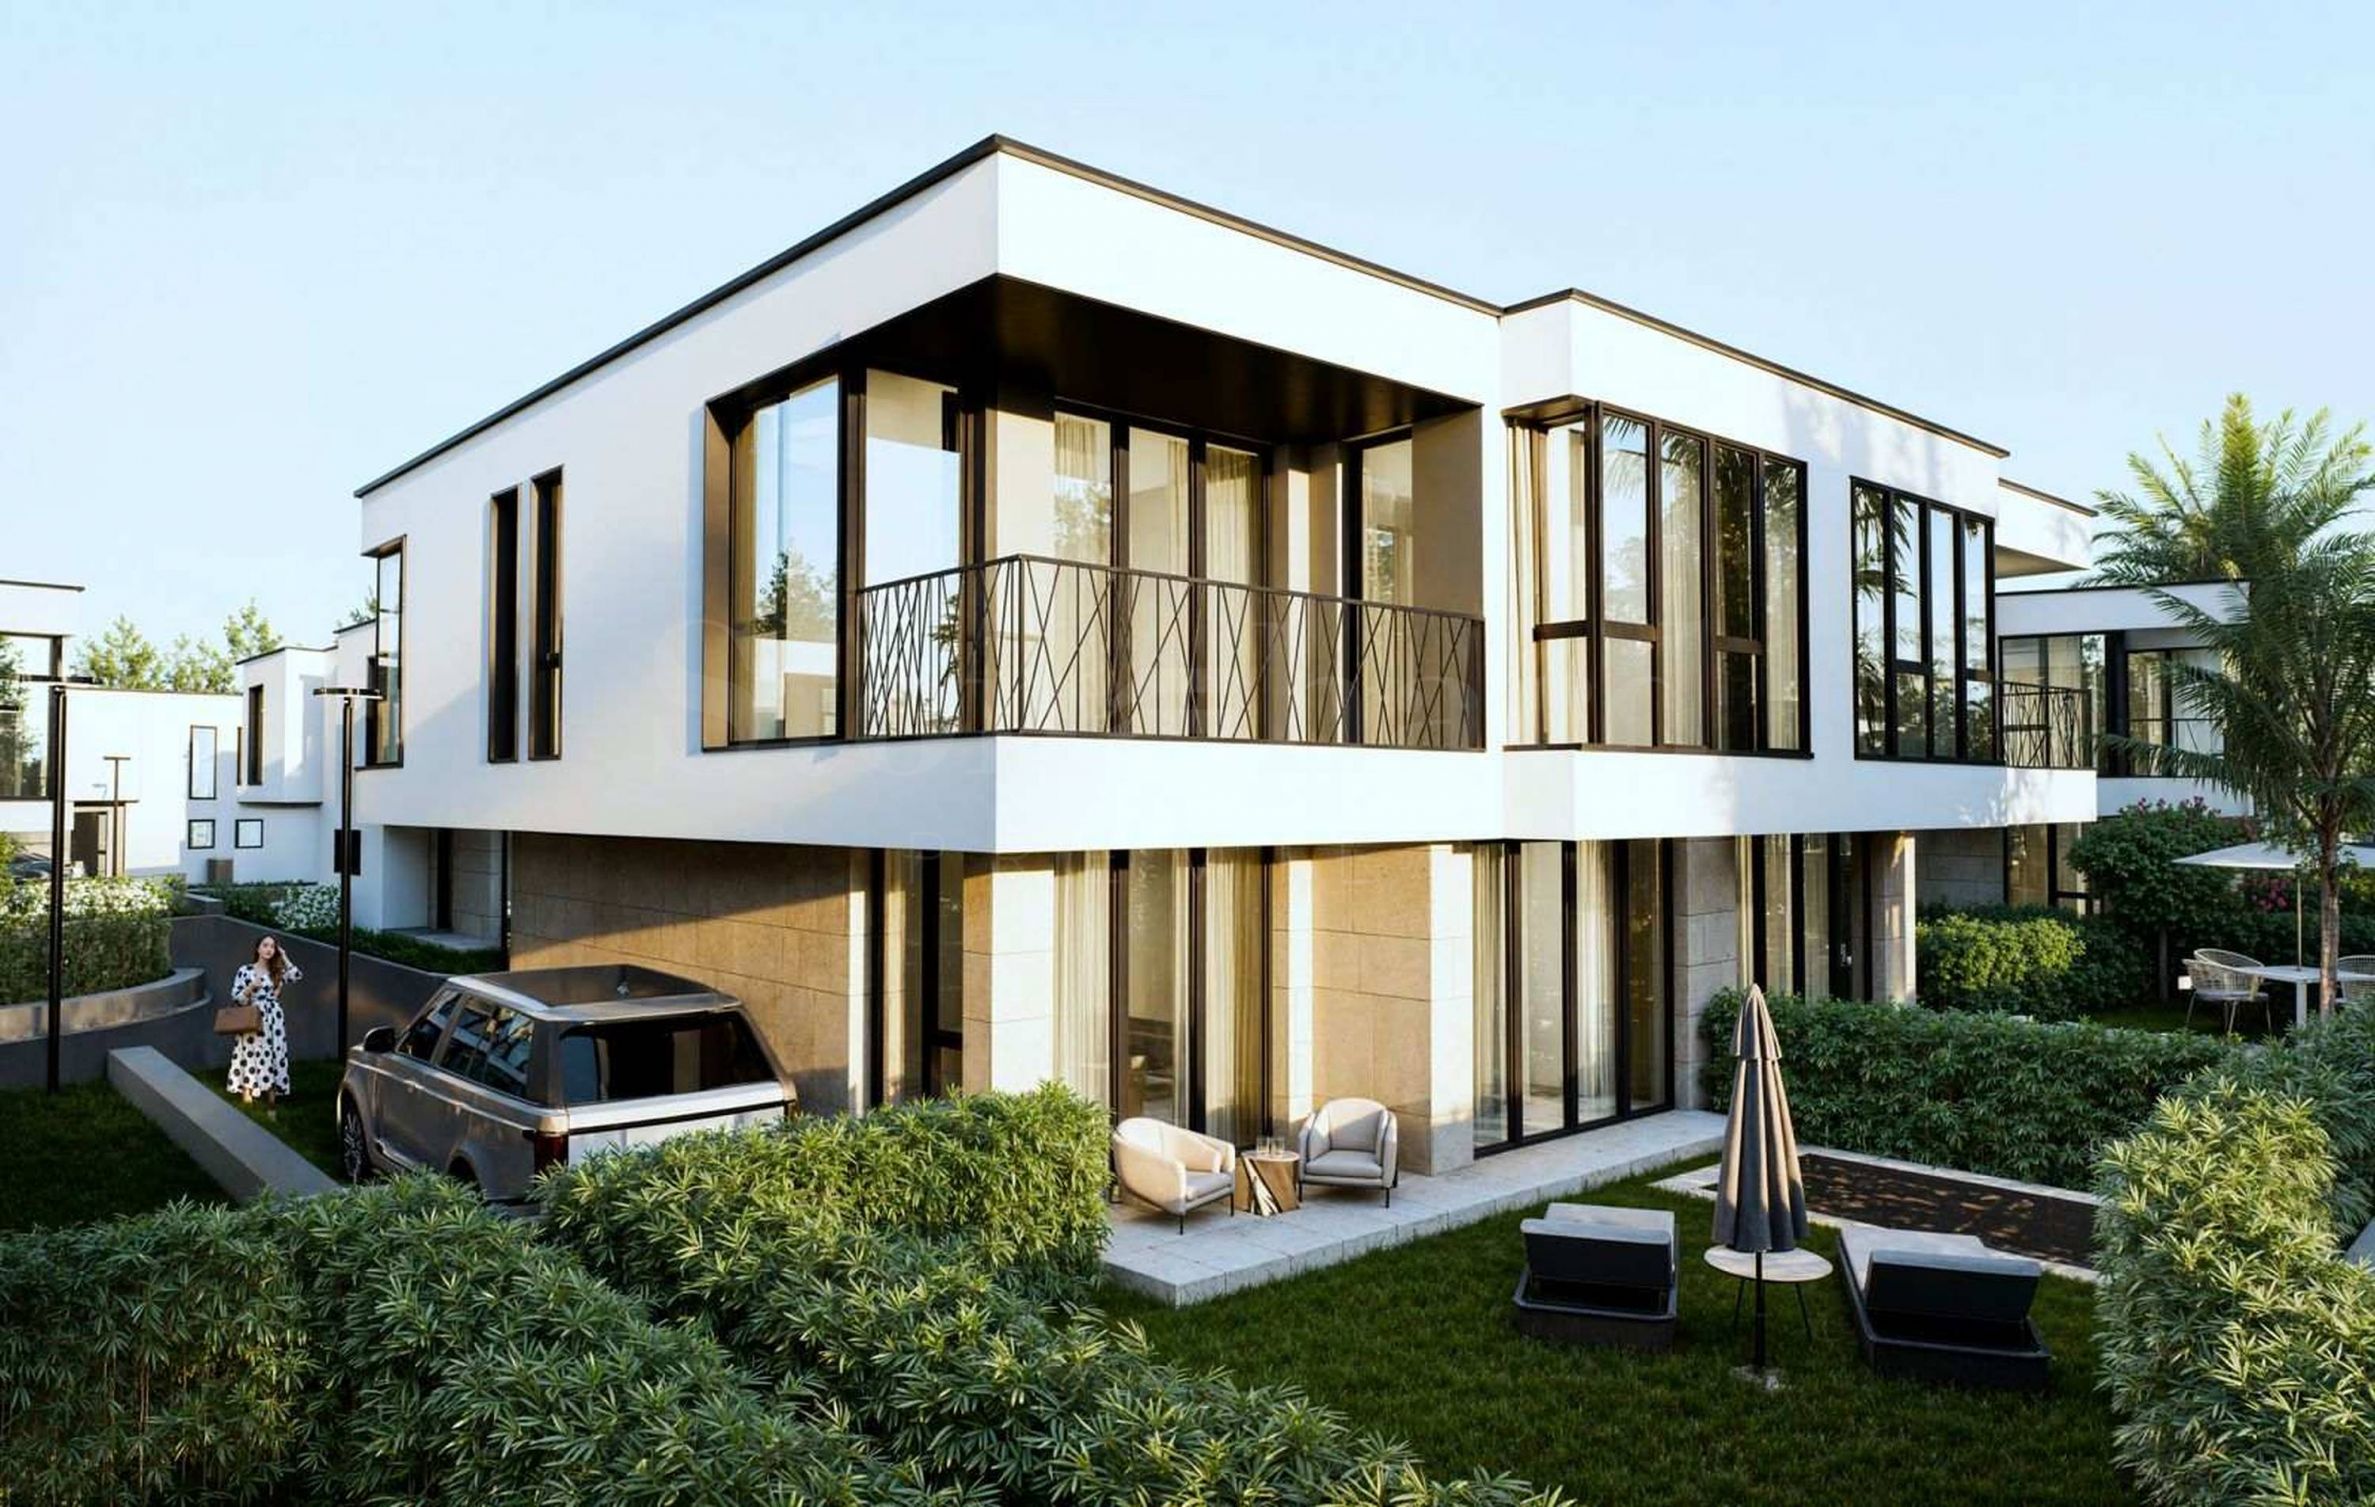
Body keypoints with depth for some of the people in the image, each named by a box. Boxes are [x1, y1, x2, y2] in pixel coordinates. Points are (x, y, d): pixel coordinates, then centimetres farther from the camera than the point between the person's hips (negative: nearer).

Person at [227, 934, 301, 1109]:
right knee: (250, 1054, -6)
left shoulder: (278, 972, 9)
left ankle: (271, 1093, 5)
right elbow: (236, 996, 1)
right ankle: (247, 1092, -4)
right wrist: (251, 987, -15)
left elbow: (297, 975, -7)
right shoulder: (245, 970, 2)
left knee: (272, 1053, 1)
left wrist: (284, 957, -1)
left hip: (273, 1019, 2)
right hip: (252, 1020, -2)